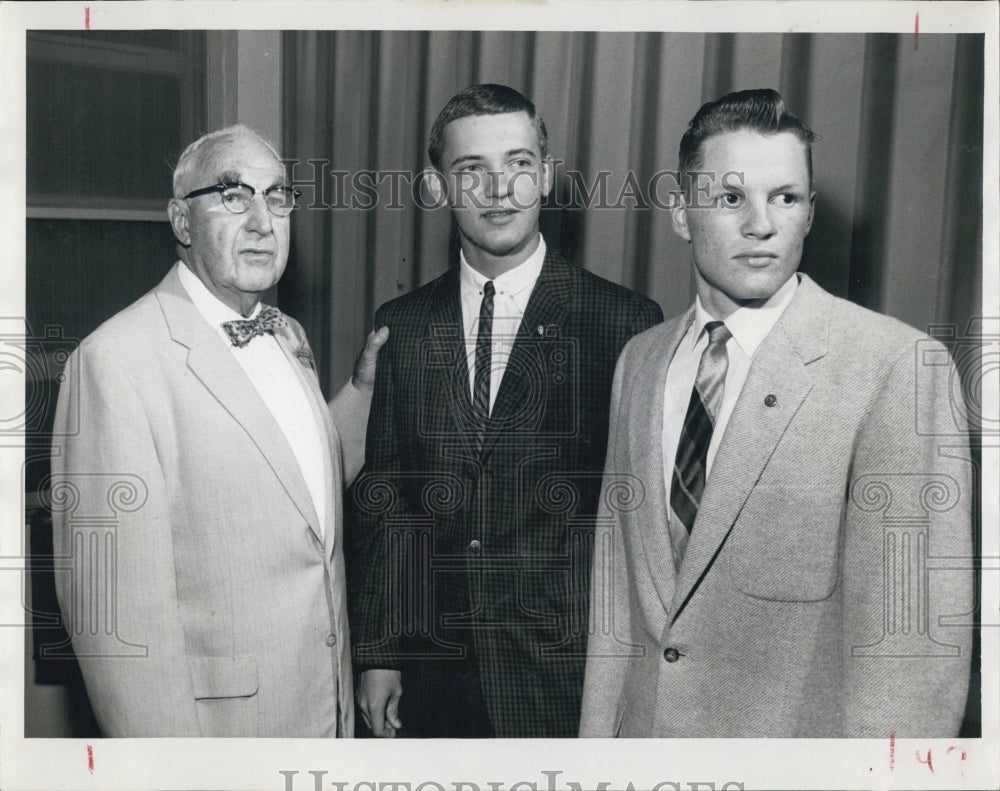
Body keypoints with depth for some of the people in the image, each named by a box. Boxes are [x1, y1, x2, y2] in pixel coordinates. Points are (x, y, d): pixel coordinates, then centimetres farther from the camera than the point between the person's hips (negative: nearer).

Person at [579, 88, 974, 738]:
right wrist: (596, 732, 3)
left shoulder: (899, 367, -18)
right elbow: (618, 580, 4)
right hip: (644, 723, 5)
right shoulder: (639, 361, 1)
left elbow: (916, 638, -20)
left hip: (795, 733, -4)